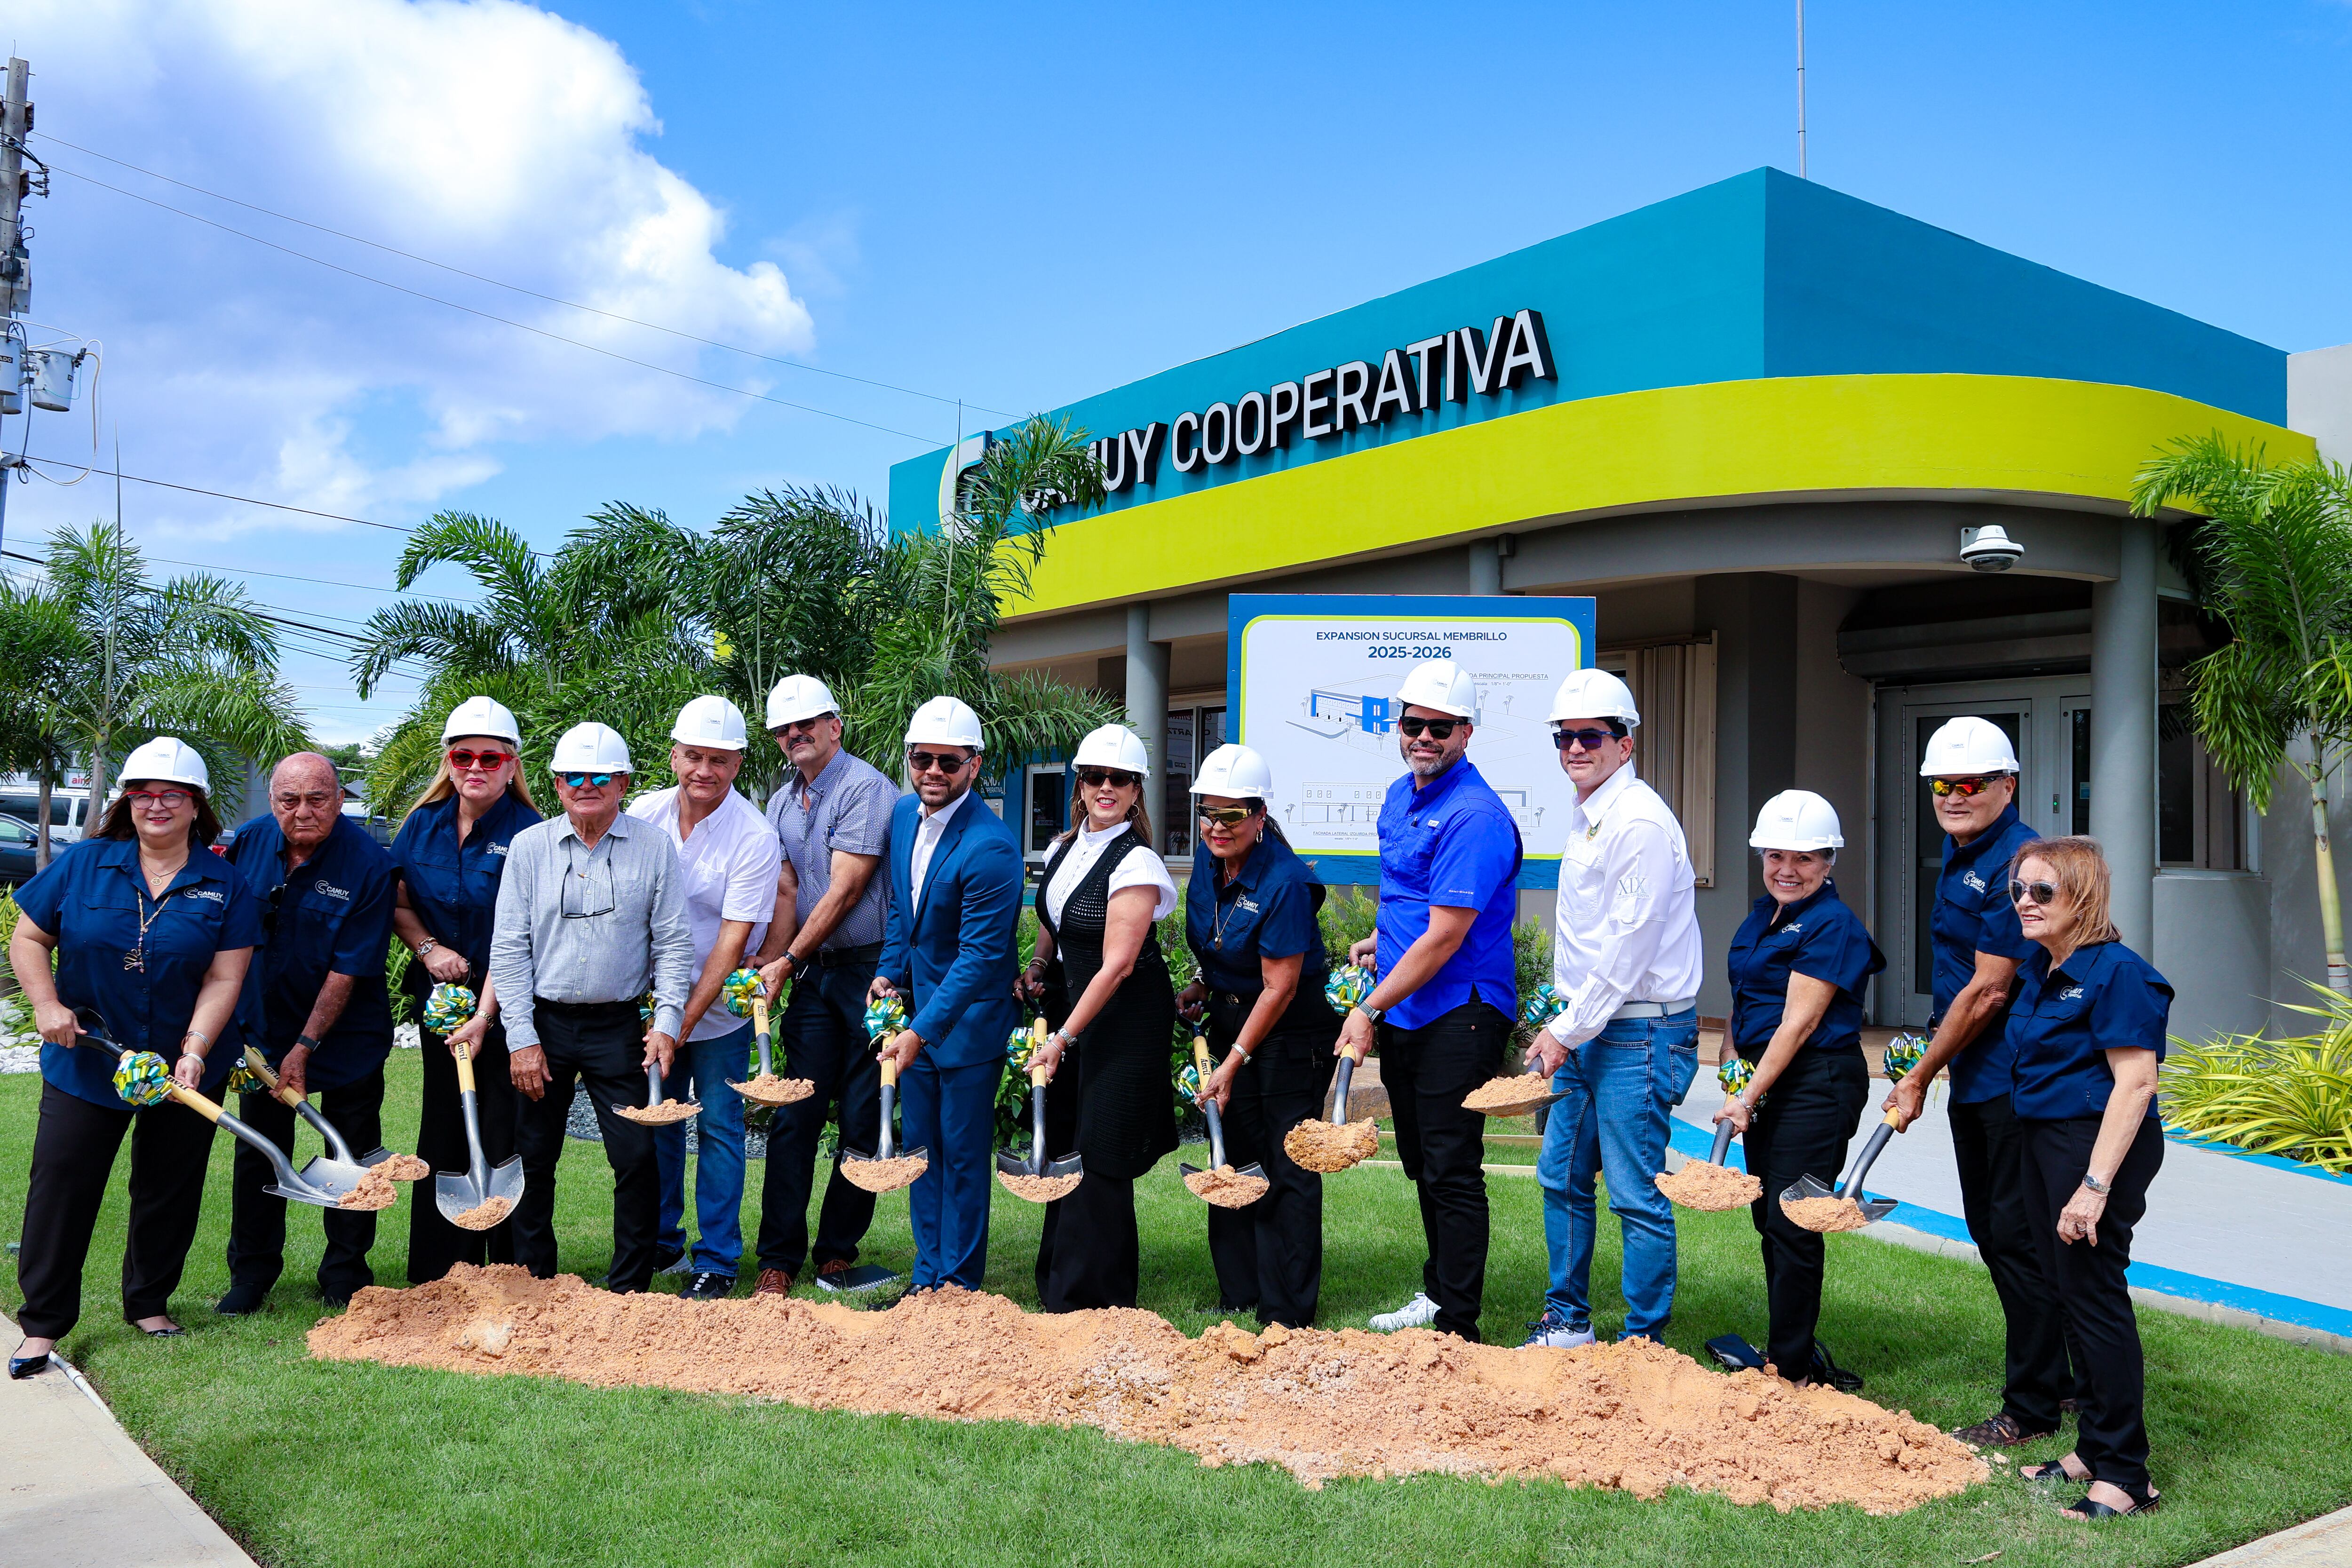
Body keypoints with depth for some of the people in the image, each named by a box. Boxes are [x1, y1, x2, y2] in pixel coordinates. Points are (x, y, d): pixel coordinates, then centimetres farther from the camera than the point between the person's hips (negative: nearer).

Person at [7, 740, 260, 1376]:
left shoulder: (226, 885, -5)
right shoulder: (82, 864, -3)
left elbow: (224, 980, -9)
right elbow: (28, 940, 4)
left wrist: (194, 1054, -19)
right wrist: (47, 1005, -11)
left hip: (186, 1067, 0)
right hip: (85, 1060, 0)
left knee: (168, 1190, 10)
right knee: (60, 1182, 0)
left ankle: (149, 1304, 28)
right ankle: (42, 1324, 11)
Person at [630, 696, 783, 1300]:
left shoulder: (754, 838, -17)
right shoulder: (643, 815, -5)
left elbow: (733, 939, -18)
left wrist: (686, 1019, -20)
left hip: (719, 1011, -4)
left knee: (718, 1127, 1)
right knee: (656, 1121, 14)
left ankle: (716, 1261, 13)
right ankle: (660, 1240, 31)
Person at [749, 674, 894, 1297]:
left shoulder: (865, 789, -11)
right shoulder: (782, 803, 12)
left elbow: (845, 891, -15)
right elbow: (784, 894, 9)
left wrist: (787, 961, -10)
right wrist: (768, 970, -3)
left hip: (871, 969, -6)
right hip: (813, 974, 6)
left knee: (863, 1118, 1)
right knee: (795, 1116, 4)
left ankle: (837, 1249, 14)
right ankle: (780, 1257, 11)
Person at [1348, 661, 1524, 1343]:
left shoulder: (1474, 817, -19)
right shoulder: (1401, 796, 11)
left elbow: (1445, 936, -23)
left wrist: (1371, 1011, -19)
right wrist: (1381, 941, 10)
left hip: (1460, 1014, -9)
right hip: (1403, 1013, 9)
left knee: (1452, 1170, -4)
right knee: (1421, 1163, 18)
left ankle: (1458, 1327, 6)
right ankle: (1438, 1293, 32)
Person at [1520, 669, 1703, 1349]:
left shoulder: (1640, 822, -17)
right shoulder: (1584, 816, 13)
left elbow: (1629, 946, -19)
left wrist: (1568, 1031, -14)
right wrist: (1561, 1023, 16)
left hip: (1639, 1031, -10)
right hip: (1586, 1028, 10)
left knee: (1635, 1195, -3)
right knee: (1561, 1177, 15)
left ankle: (1645, 1342, 9)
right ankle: (1568, 1320, 28)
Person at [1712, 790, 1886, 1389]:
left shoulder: (1832, 925, -14)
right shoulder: (1763, 914, 12)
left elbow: (1799, 1022, -18)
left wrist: (1748, 1098, -19)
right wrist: (1745, 1091, 11)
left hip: (1819, 1085, -9)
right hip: (1767, 1079, 9)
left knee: (1792, 1223, -6)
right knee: (1767, 1216, 13)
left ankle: (1792, 1368, 4)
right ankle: (1792, 1350, 26)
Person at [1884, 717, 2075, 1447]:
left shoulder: (2018, 861, -20)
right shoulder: (1957, 848, 11)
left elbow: (1987, 993, -21)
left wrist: (1919, 1079, -14)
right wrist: (1936, 1043, 23)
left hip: (2016, 1079, -10)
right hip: (1973, 1077, 10)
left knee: (2019, 1236, -2)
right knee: (1989, 1229, 17)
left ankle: (2032, 1409, 9)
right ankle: (2056, 1378, 31)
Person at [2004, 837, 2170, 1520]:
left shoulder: (2116, 972, -17)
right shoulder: (2039, 970, 11)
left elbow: (2135, 1082, -21)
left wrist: (2095, 1185, -24)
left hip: (2101, 1147, -9)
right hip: (2045, 1142, 9)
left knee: (2095, 1296, -4)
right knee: (2068, 1292, 15)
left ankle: (2125, 1477, 7)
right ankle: (2094, 1450, 28)